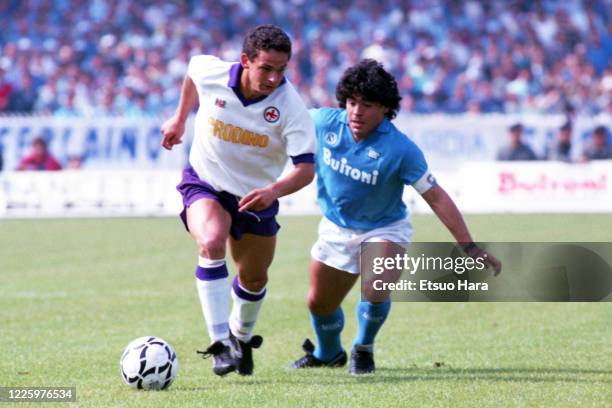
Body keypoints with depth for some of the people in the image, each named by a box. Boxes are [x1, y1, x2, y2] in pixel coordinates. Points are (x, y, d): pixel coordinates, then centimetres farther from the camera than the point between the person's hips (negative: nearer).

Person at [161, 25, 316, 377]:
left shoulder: (291, 107, -27)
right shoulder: (210, 73, -22)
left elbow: (306, 168, -30)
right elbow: (193, 68, 5)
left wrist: (273, 191, -48)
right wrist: (180, 119, 16)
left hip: (256, 196, 1)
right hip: (205, 183, -1)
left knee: (254, 278, 15)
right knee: (211, 242, -31)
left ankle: (241, 337, 48)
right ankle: (220, 344, -28)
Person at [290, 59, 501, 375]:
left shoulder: (400, 149, -28)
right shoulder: (323, 122, -18)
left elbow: (436, 197, -23)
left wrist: (468, 246, -26)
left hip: (384, 229, -4)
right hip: (337, 228, 4)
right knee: (319, 303, 15)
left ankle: (364, 349, 1)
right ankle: (328, 354, 49)